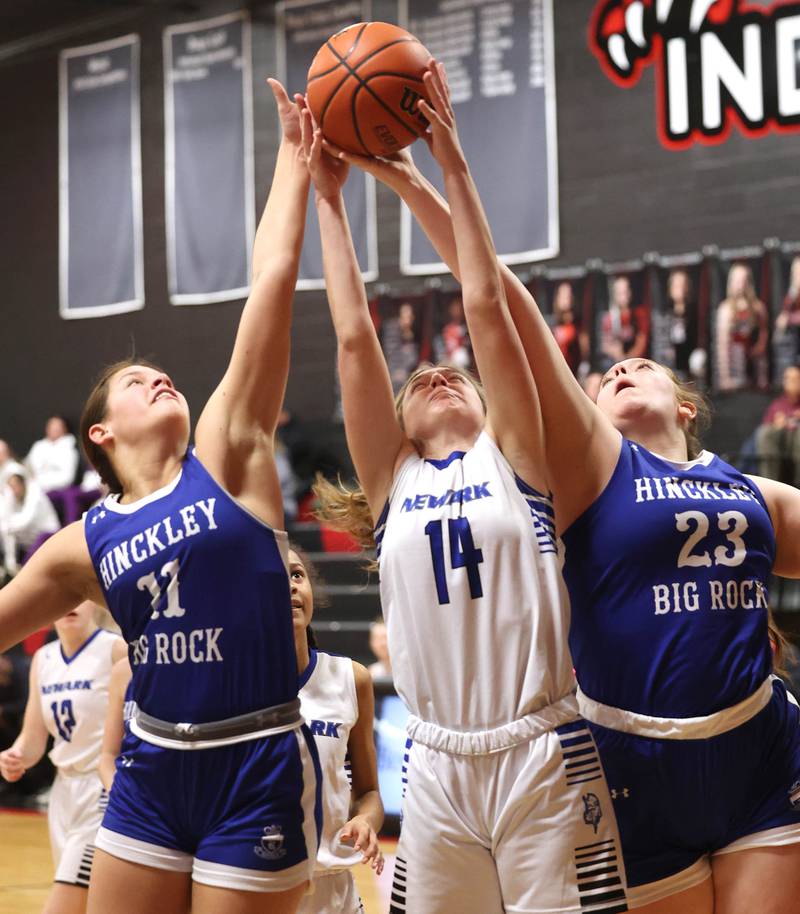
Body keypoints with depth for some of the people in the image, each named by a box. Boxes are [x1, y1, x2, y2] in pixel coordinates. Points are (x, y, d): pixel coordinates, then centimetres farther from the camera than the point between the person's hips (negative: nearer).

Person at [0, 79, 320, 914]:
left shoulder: (227, 454, -2)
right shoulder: (83, 545, 5)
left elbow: (271, 282, -7)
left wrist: (295, 158, -5)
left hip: (257, 772, -3)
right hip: (150, 772, 4)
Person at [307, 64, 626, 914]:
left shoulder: (514, 459, 6)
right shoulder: (393, 483, 11)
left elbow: (486, 309, -1)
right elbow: (355, 339, 6)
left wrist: (452, 166, -1)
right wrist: (326, 196, 7)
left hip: (546, 757, -2)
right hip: (437, 769, 2)